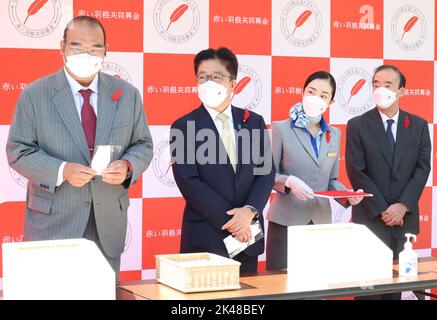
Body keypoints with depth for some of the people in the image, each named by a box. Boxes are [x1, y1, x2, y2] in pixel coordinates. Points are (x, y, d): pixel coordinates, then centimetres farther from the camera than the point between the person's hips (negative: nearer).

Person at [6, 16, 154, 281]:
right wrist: (61, 171, -19)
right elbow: (18, 151, -2)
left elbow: (143, 145, 10)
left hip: (109, 224, 3)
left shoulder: (127, 94, 5)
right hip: (52, 222, -2)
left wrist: (128, 166, -13)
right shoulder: (35, 95, -2)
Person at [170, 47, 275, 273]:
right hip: (204, 238, -3)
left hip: (247, 235, 4)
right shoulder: (183, 127, -3)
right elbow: (189, 183, -10)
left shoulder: (254, 122, 8)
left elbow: (266, 171, 4)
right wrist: (230, 220, -14)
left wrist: (250, 210, -13)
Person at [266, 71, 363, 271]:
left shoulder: (333, 134, 13)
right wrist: (289, 181, -22)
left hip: (321, 222, 4)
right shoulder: (280, 129, -2)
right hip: (286, 222, -4)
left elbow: (331, 180, 17)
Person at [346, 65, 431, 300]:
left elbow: (423, 168, 2)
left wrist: (403, 206, -11)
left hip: (405, 218, 3)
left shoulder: (418, 125, 8)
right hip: (370, 219, -3)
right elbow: (356, 172, -7)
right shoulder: (357, 125, -1)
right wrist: (382, 210, -12)